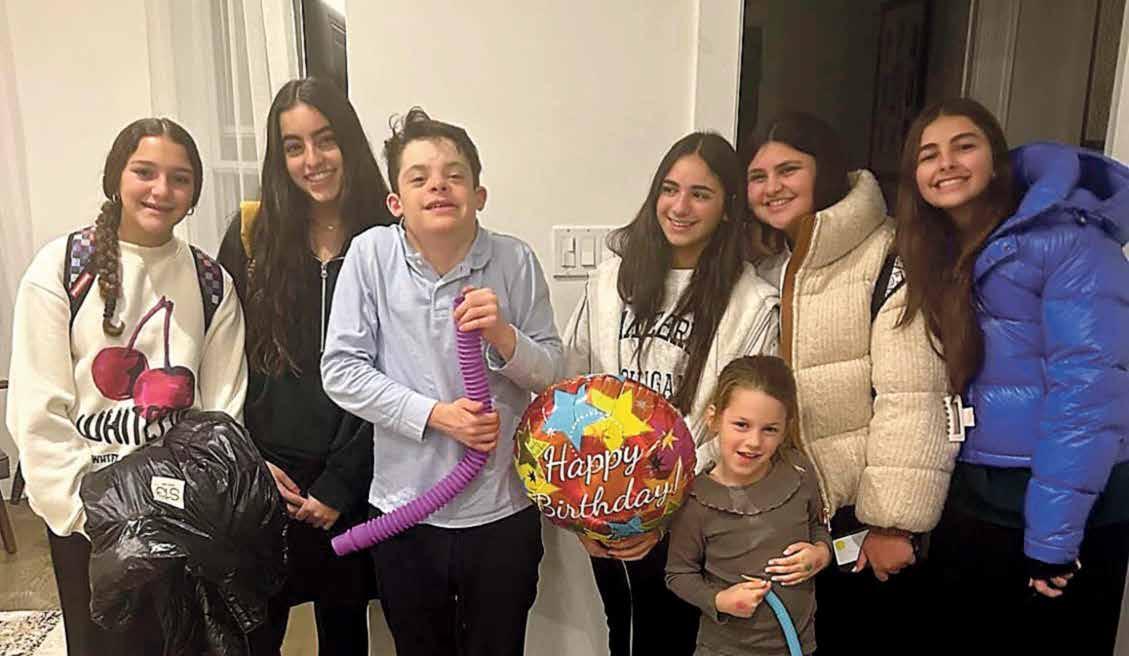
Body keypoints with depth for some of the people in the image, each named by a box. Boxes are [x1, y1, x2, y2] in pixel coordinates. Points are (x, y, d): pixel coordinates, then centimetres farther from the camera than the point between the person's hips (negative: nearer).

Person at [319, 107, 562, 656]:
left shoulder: (515, 261, -7)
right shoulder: (371, 253, -9)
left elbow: (551, 372, 0)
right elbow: (341, 370, -10)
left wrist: (503, 334, -20)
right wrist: (436, 415, -17)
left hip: (502, 510, 0)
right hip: (404, 508, 0)